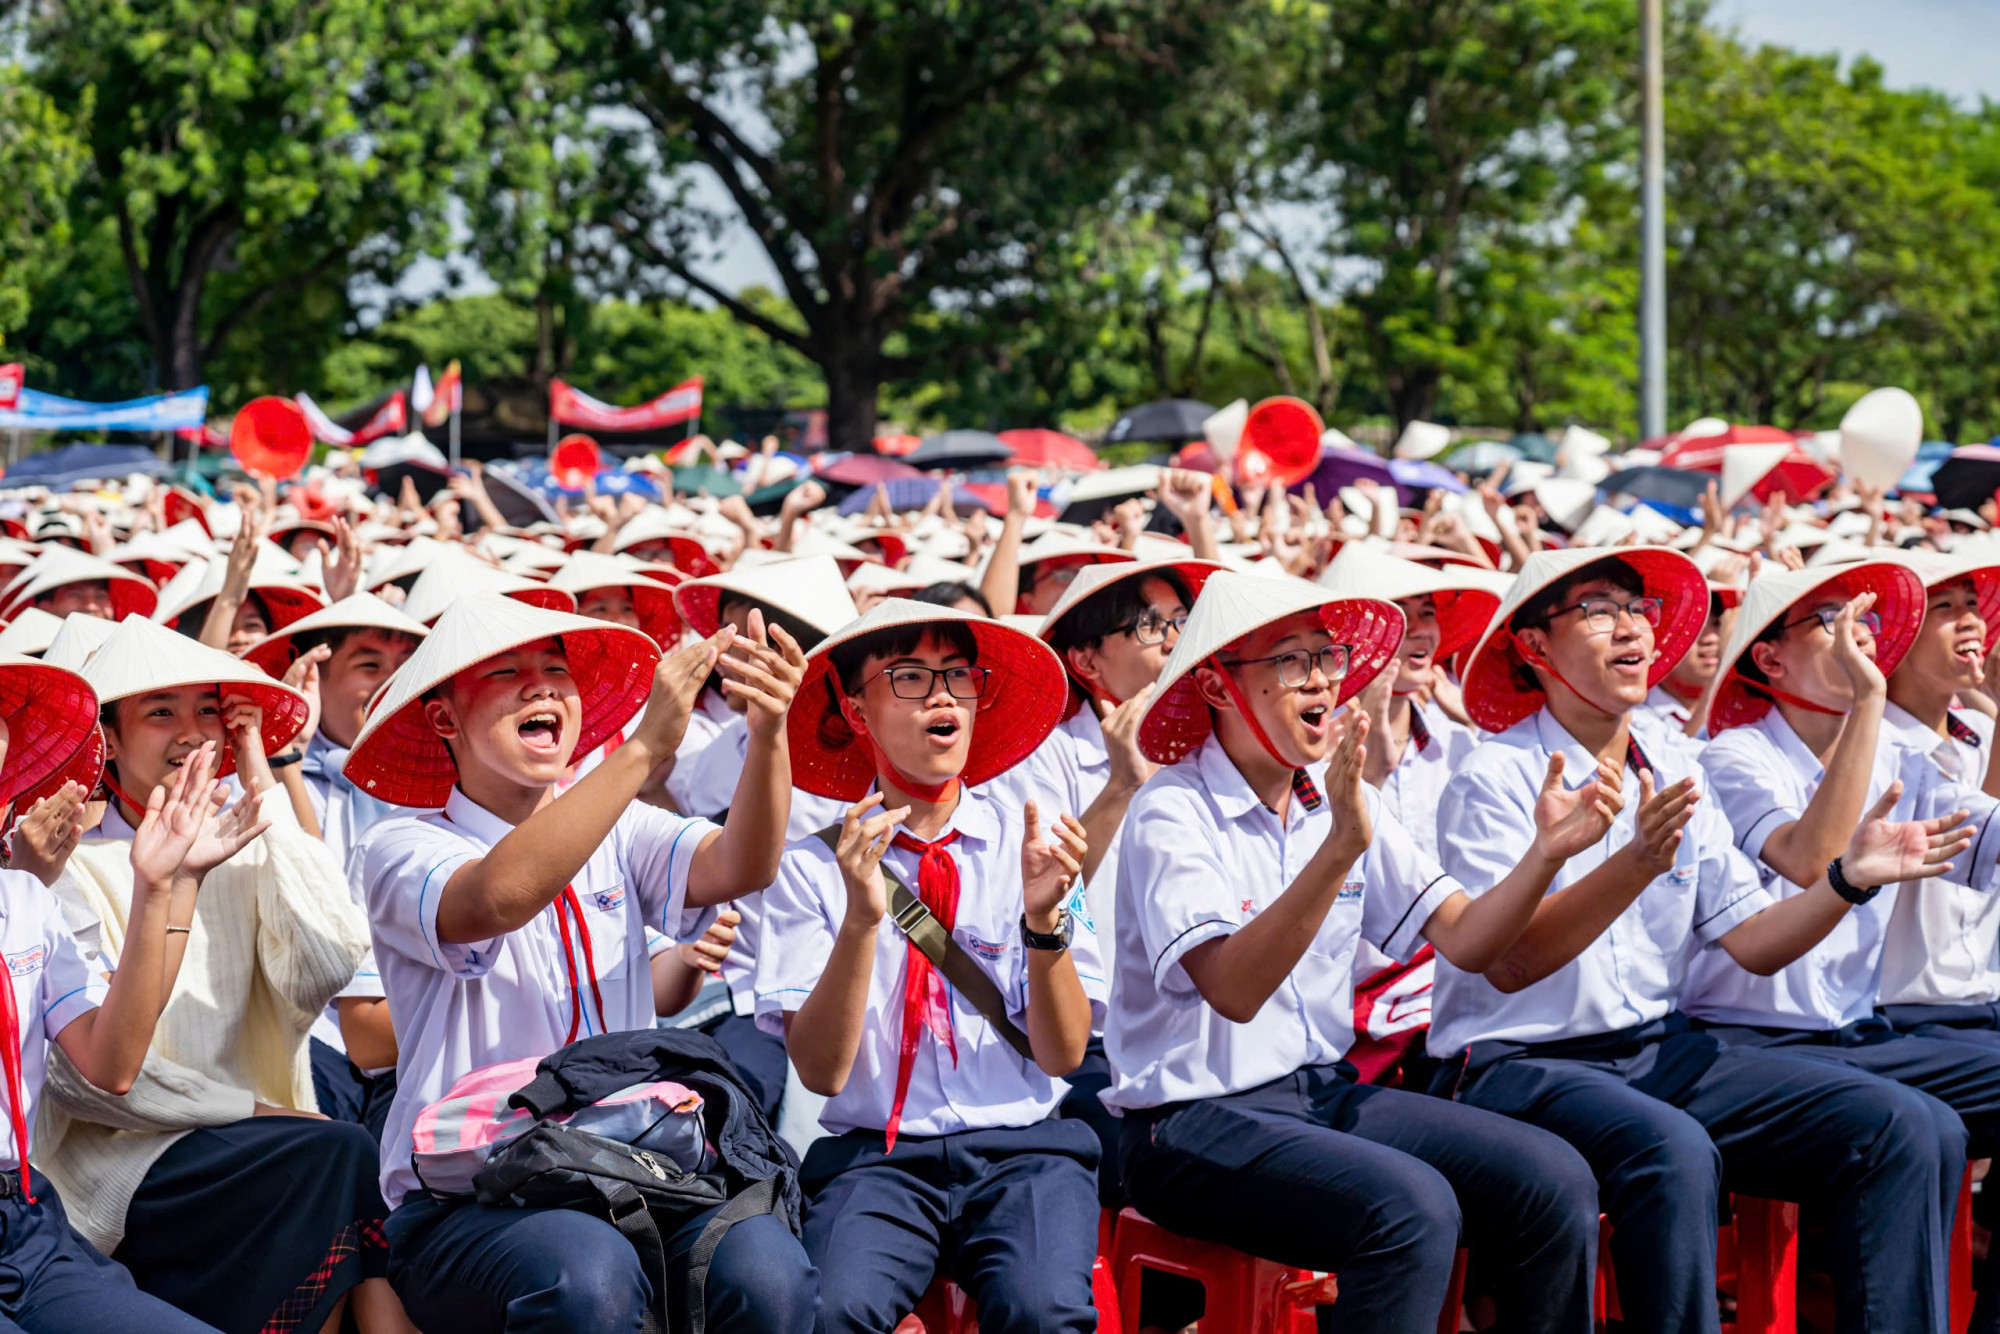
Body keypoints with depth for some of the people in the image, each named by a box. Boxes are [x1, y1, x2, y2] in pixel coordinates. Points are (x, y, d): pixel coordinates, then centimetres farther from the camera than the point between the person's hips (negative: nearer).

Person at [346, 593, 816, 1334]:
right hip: (464, 1207, -3)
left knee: (766, 1269, -29)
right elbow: (499, 897, -23)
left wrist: (768, 736, -25)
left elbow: (739, 868, -5)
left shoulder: (617, 833, 15)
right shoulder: (399, 850, 1)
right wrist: (643, 748, -29)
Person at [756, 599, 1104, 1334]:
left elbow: (1062, 1054, 2)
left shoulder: (1032, 839, 7)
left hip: (1022, 1146, 1)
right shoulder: (814, 866, 3)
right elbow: (821, 1070, -5)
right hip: (876, 1155, -1)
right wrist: (861, 918, -18)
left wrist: (1044, 919, -15)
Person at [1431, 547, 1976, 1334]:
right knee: (1675, 1152, -38)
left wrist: (1849, 878, -8)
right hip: (1517, 1063, -6)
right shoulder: (1495, 779, -7)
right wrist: (1635, 865, -31)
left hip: (1662, 1052, 7)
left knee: (1913, 1132, -11)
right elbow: (1504, 963, -19)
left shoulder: (1673, 764, 12)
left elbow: (1752, 942, 10)